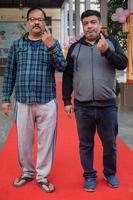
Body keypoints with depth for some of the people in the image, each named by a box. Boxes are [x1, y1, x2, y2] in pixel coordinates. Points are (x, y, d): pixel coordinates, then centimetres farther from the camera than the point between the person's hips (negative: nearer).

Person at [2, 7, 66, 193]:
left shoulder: (53, 43, 5)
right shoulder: (17, 44, 7)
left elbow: (62, 67, -9)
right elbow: (10, 73, 8)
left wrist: (50, 45, -21)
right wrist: (6, 98, 5)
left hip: (47, 102, -1)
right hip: (23, 102, 1)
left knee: (46, 141, 4)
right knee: (23, 141, 9)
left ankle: (42, 176, 20)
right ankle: (27, 172, 29)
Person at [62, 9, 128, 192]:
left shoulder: (111, 42, 4)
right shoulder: (75, 48, 6)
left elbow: (123, 64, -7)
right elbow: (67, 76, 7)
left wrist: (106, 51, -23)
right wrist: (67, 101, 3)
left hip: (107, 106, 0)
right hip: (82, 107, 1)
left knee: (110, 144, 12)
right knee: (85, 144, 10)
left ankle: (110, 173, 32)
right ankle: (89, 176, 26)